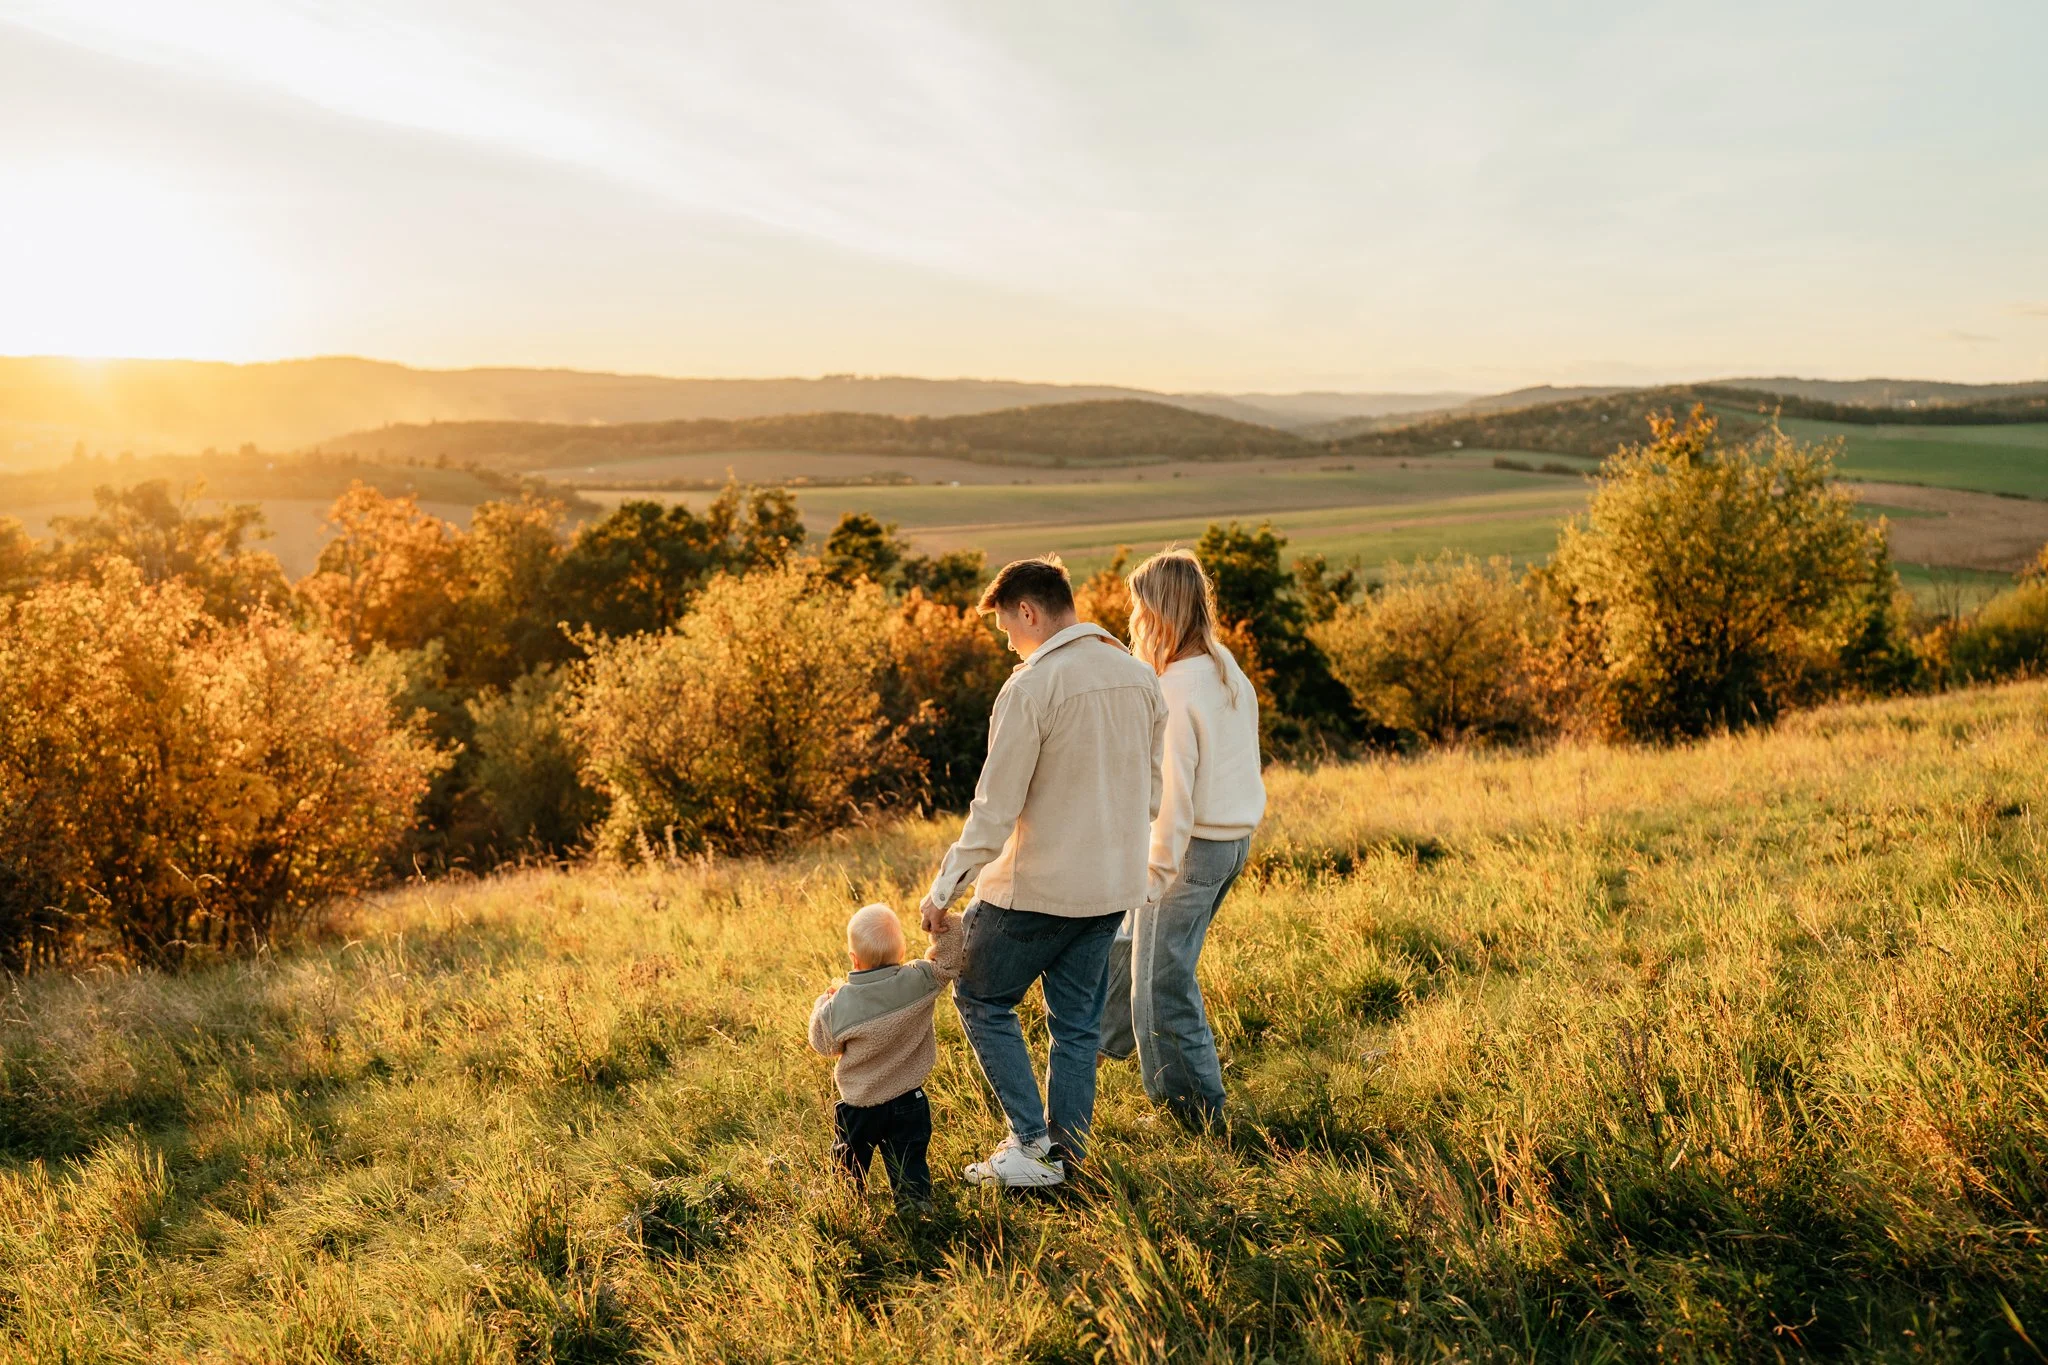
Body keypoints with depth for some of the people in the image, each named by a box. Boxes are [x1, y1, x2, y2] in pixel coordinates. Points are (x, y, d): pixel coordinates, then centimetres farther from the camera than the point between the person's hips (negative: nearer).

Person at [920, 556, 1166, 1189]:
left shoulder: (1031, 687, -18)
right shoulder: (1140, 677, 5)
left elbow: (995, 808, -18)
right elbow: (1151, 789, 12)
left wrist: (944, 887, -10)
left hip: (1039, 886, -7)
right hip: (1113, 886, 7)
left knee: (981, 998, 13)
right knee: (1077, 1020, 17)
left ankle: (1031, 1143, 8)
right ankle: (1064, 1153, 23)